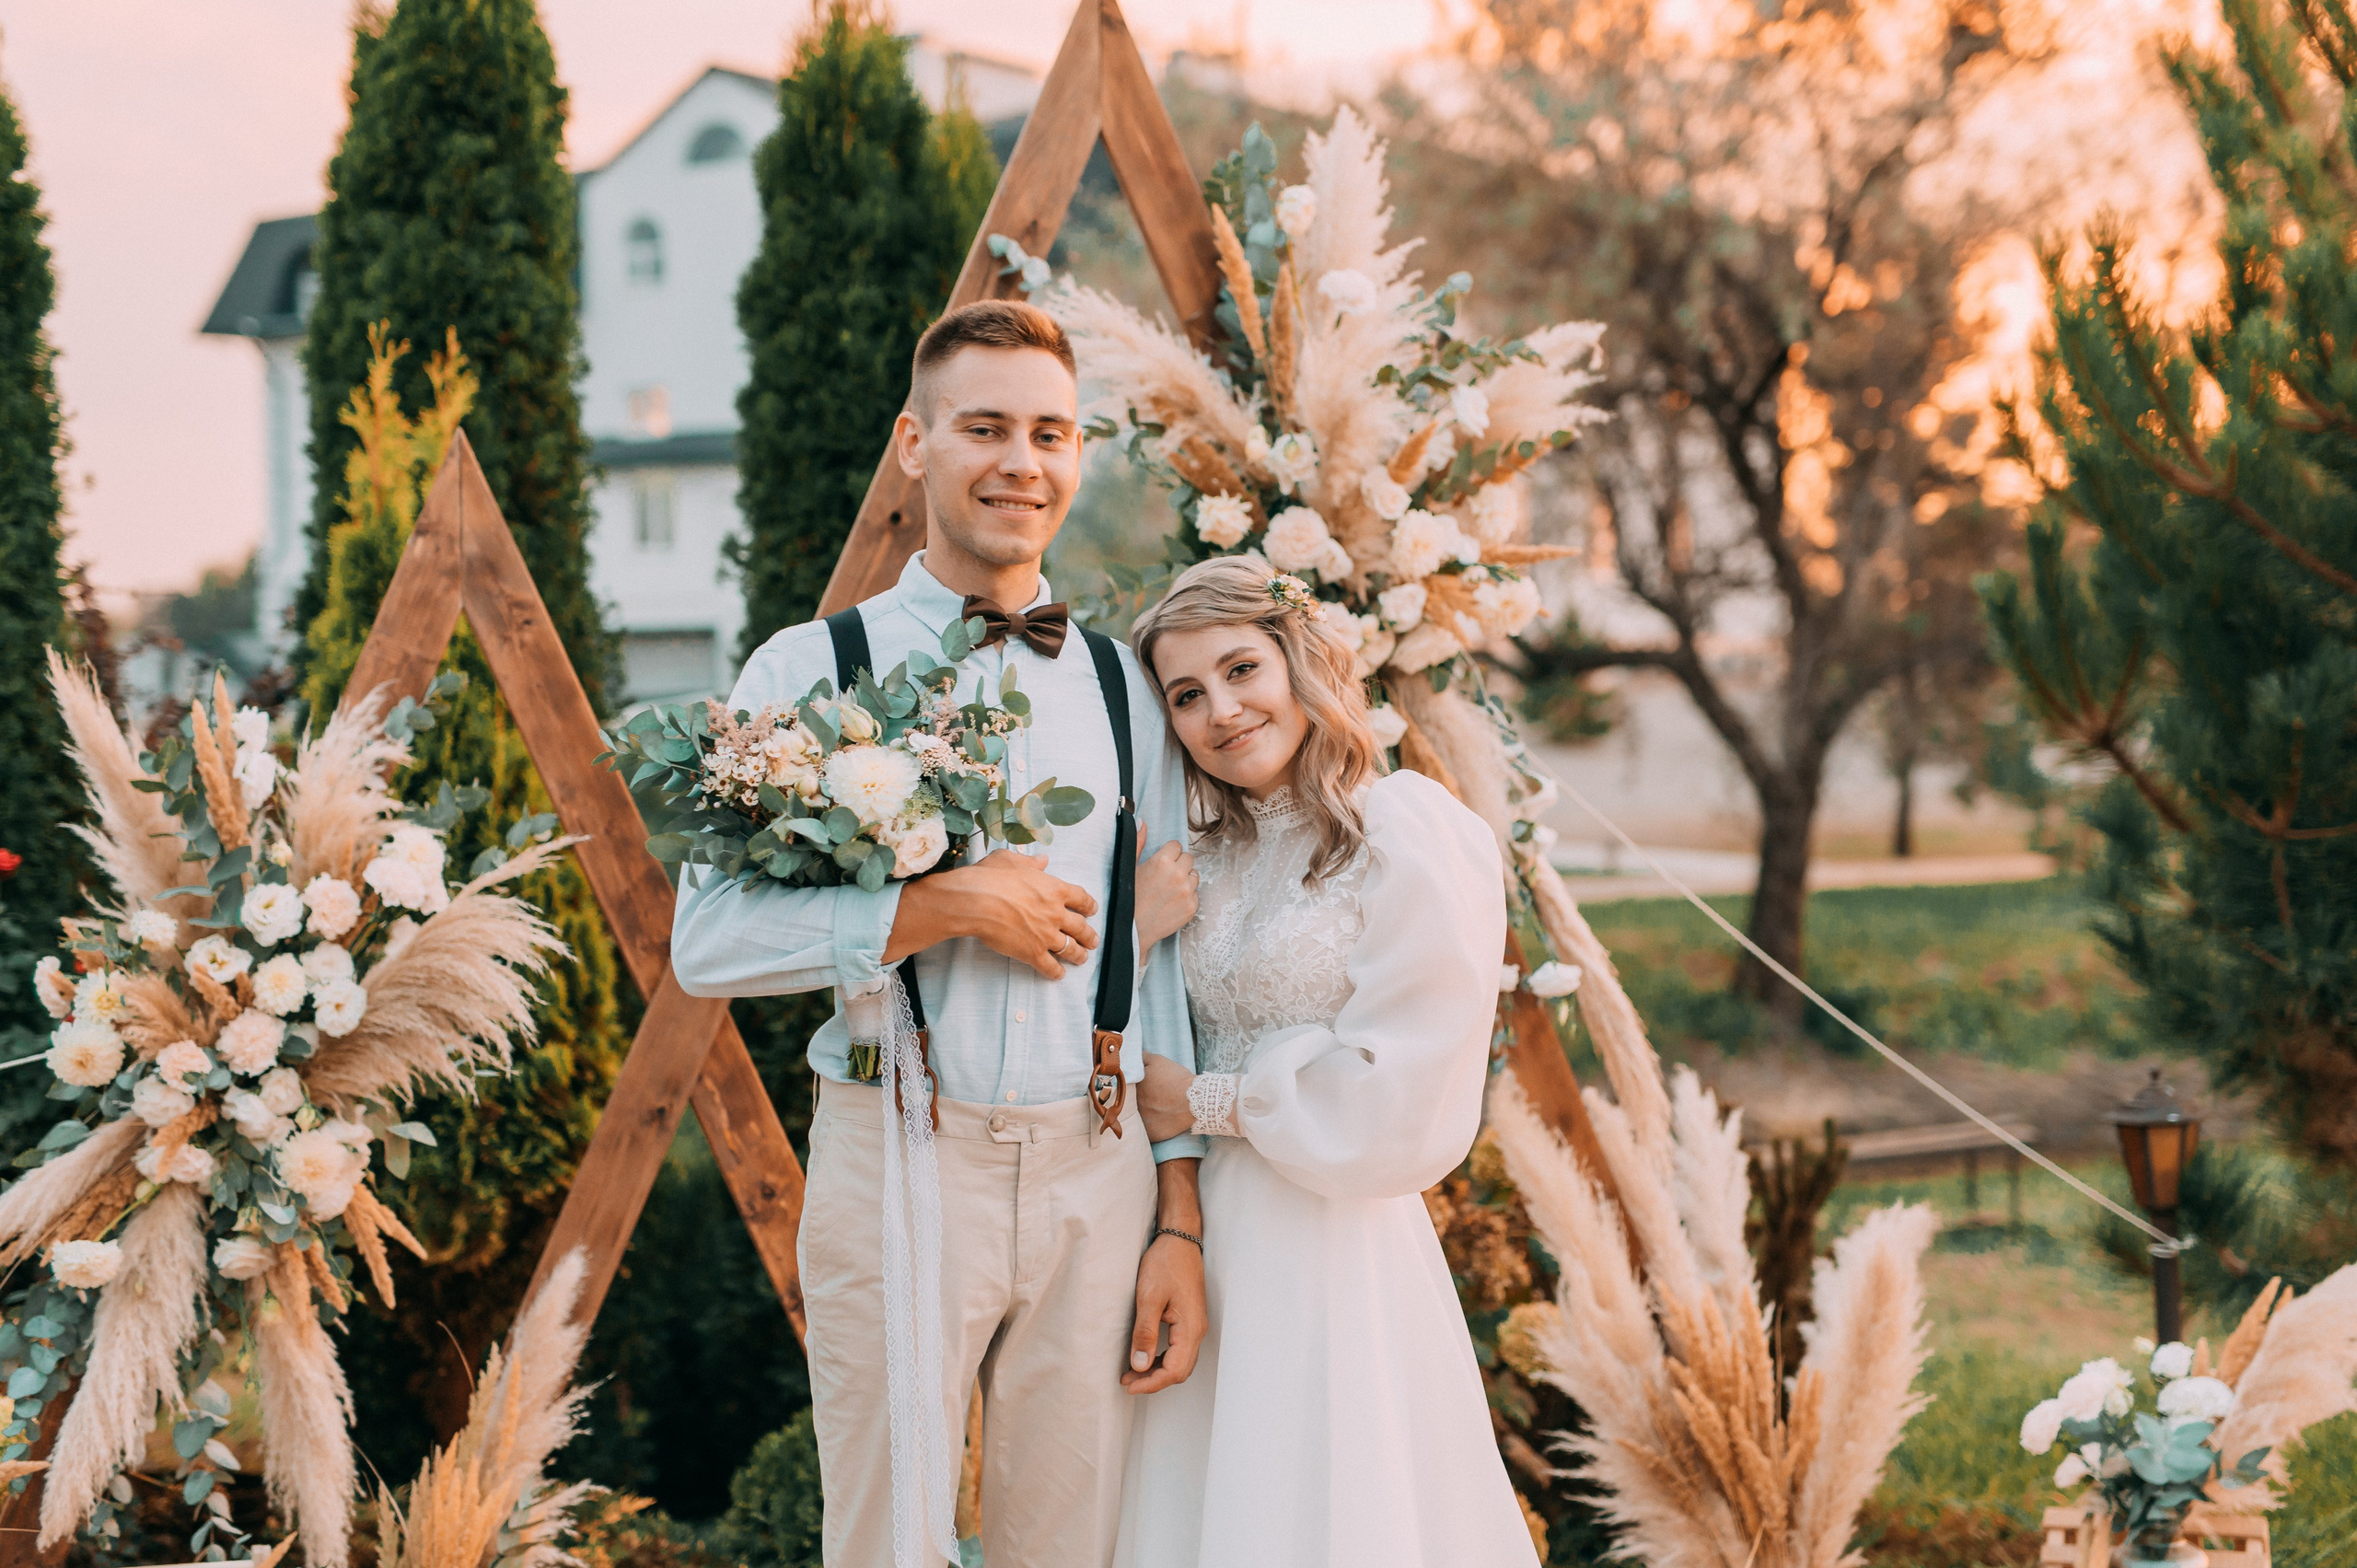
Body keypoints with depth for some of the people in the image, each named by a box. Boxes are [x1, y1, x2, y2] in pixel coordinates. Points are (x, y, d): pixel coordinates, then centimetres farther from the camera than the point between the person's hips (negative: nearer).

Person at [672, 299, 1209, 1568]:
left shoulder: (1123, 689, 11)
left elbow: (1164, 966, 10)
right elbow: (708, 941, -9)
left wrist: (1180, 1222, 6)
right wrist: (950, 905, -14)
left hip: (1099, 1177, 3)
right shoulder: (810, 671, 0)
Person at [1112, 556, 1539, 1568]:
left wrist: (1207, 1104, -8)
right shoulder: (1208, 857, 10)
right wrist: (1130, 934, -7)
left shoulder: (1411, 833, -11)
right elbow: (1128, 1067, 9)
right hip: (1204, 1240, 6)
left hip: (1331, 1253, -6)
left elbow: (1401, 1111, -15)